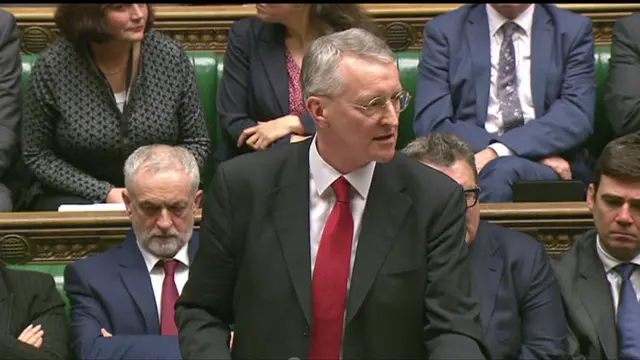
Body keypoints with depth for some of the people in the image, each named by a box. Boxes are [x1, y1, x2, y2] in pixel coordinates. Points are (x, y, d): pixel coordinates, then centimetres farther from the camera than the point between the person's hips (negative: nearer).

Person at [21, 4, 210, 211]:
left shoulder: (171, 55, -5)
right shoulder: (52, 67, -11)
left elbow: (195, 142, 4)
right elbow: (37, 155, -3)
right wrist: (105, 193, -14)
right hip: (76, 197, -1)